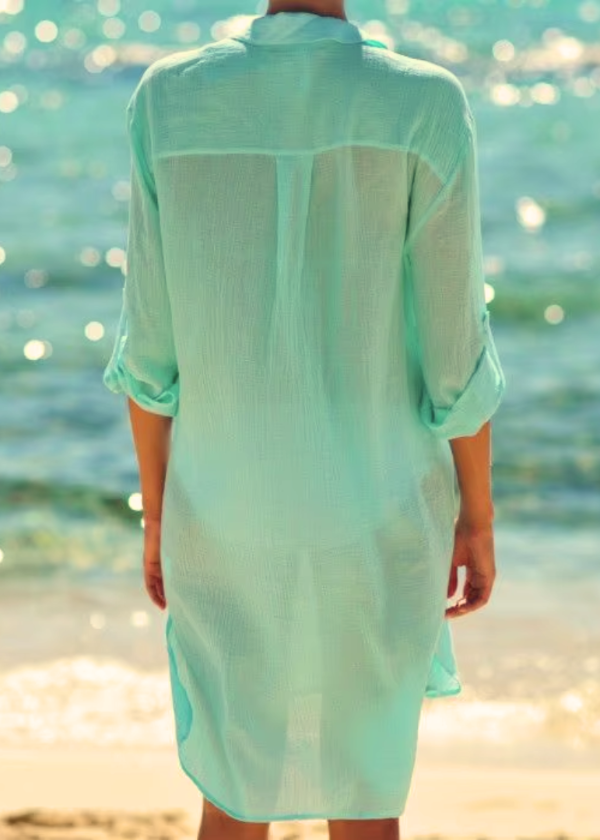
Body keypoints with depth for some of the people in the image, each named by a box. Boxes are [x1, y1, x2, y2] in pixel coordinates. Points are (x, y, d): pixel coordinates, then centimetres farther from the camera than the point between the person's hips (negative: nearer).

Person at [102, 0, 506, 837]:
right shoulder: (425, 108, -17)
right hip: (375, 520, -2)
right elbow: (454, 356, -11)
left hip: (229, 516, 2)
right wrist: (478, 519, 4)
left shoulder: (167, 99, -10)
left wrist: (157, 511, 10)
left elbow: (151, 349, -4)